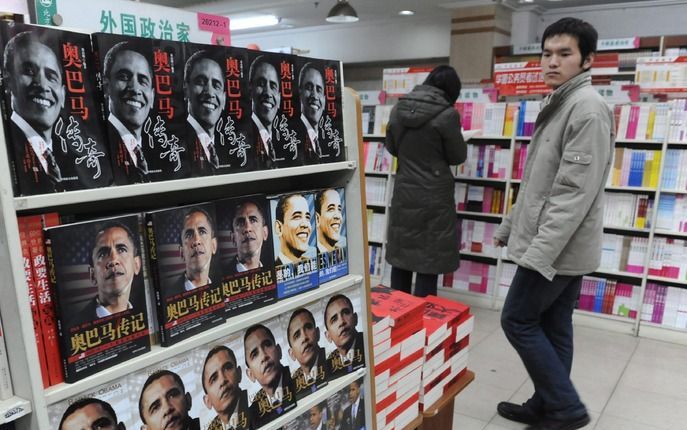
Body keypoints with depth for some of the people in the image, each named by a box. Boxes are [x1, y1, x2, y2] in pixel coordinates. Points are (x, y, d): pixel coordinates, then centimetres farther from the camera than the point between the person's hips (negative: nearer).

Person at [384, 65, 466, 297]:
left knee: (400, 259, 14)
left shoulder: (398, 108, 2)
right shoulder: (447, 114, -12)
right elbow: (457, 156, -1)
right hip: (433, 197, -5)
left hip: (403, 195, 5)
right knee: (428, 264, 2)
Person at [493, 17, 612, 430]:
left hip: (560, 248, -9)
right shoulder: (559, 104, 15)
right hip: (561, 246, 9)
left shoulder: (588, 107, -16)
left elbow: (575, 191, -23)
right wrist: (509, 227, 20)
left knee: (518, 320, 0)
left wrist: (539, 252, -24)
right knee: (553, 327, 15)